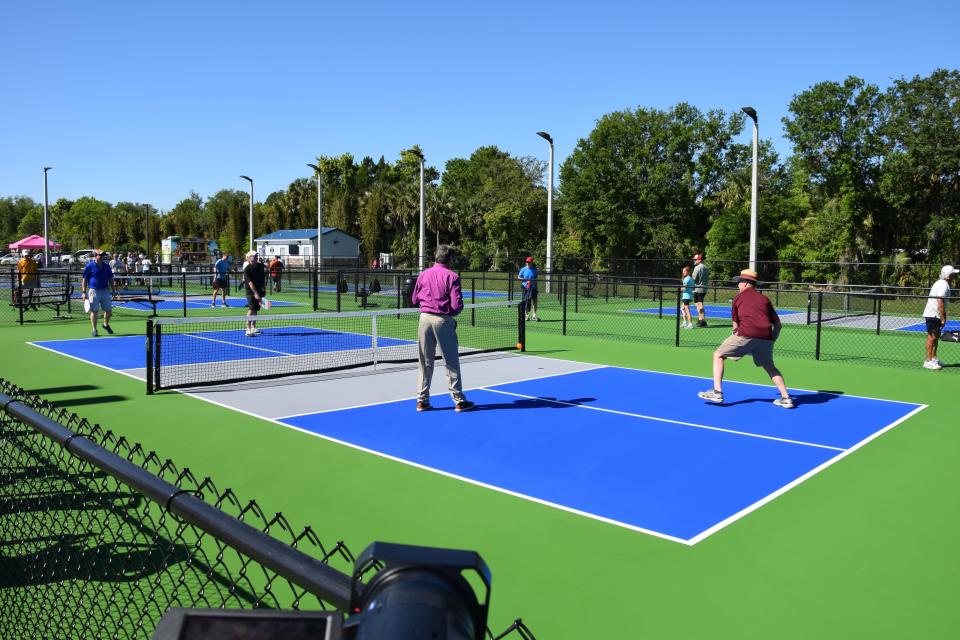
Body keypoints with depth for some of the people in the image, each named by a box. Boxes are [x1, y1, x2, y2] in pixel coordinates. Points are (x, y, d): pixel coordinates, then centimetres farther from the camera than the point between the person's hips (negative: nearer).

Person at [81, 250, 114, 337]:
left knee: (108, 310, 7)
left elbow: (110, 279, 15)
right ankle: (94, 330, 7)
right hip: (94, 291, -4)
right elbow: (85, 280, -3)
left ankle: (106, 325, 32)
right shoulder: (89, 266, -4)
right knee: (94, 311, -1)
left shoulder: (106, 266, 8)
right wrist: (84, 292, -7)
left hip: (105, 290, 4)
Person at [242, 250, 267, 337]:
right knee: (251, 309, -17)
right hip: (251, 291, -7)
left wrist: (264, 288, 13)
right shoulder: (247, 269, -15)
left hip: (259, 290, 7)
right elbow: (250, 282, -22)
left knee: (256, 309, 15)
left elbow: (263, 277, 17)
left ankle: (253, 327, 28)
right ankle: (248, 330, -19)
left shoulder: (260, 266, 5)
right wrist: (255, 293, -30)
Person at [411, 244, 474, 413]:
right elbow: (457, 305, -12)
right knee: (451, 363, 5)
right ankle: (459, 401, 11)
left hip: (425, 318, 4)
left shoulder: (423, 274, 4)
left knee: (425, 362, 11)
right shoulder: (452, 276, -8)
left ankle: (422, 400, 15)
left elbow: (415, 299, 11)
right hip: (443, 320, -4)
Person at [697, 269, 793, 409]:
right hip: (766, 337, 4)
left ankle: (717, 392, 1)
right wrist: (771, 341, 23)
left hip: (746, 334, -4)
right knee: (770, 366, 25)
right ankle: (786, 398, 21)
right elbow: (777, 324, 17)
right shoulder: (765, 299, 21)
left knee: (718, 355, 10)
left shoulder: (739, 297, 14)